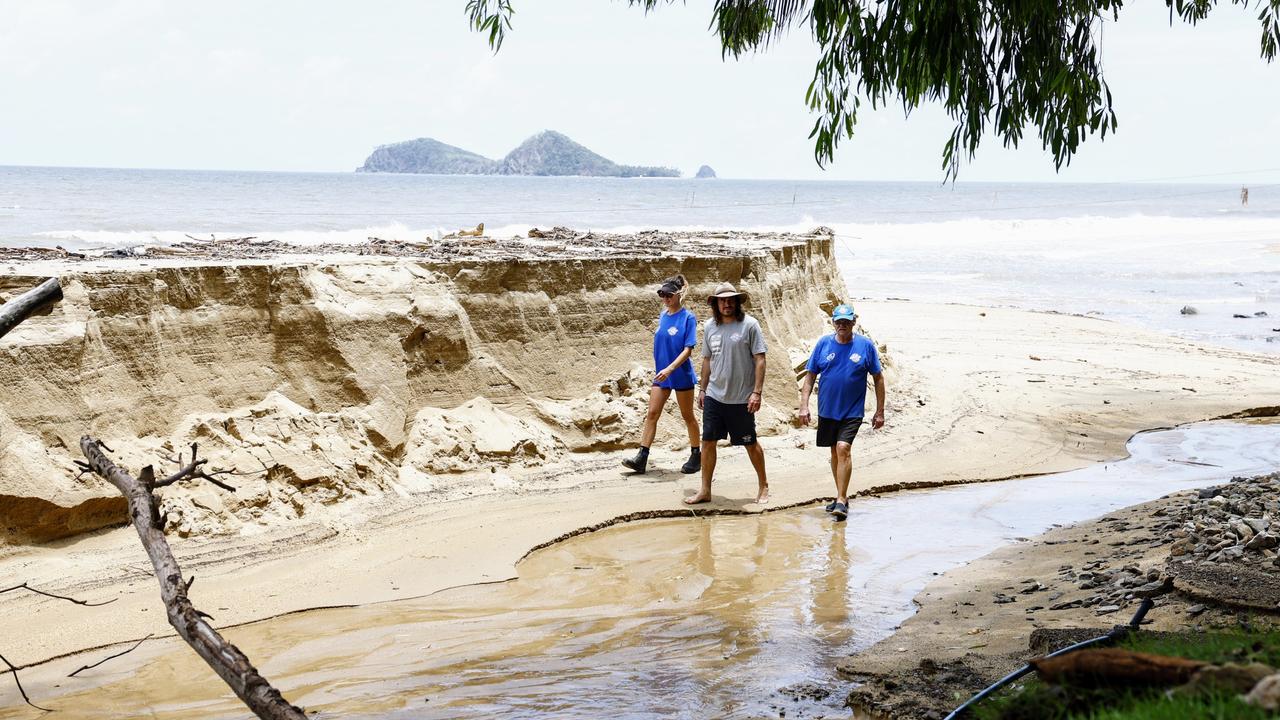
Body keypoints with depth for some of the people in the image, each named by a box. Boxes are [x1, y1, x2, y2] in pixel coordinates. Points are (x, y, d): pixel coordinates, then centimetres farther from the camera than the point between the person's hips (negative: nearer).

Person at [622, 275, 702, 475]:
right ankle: (642, 458, -4)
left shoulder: (688, 318, -13)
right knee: (651, 414, -2)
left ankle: (696, 456, 22)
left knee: (687, 415, 8)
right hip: (661, 375, 6)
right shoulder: (663, 316, 6)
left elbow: (688, 349, -18)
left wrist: (670, 369, -28)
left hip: (681, 375, -6)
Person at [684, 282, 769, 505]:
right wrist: (702, 389, 16)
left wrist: (757, 392, -14)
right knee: (708, 442, 4)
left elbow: (760, 360, -9)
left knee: (750, 444, 6)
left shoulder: (749, 325, -8)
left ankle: (764, 486, 23)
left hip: (741, 399, -4)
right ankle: (705, 490, 13)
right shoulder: (709, 327, 6)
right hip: (714, 396, 4)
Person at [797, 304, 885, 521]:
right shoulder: (824, 344, 0)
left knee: (843, 449, -18)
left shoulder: (866, 346, -4)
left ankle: (841, 501, -14)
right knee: (835, 452, 13)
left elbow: (878, 378, 3)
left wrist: (880, 411, 1)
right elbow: (810, 375, 4)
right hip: (827, 410, 3)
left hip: (852, 411, -3)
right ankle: (842, 497, 28)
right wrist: (804, 405, -4)